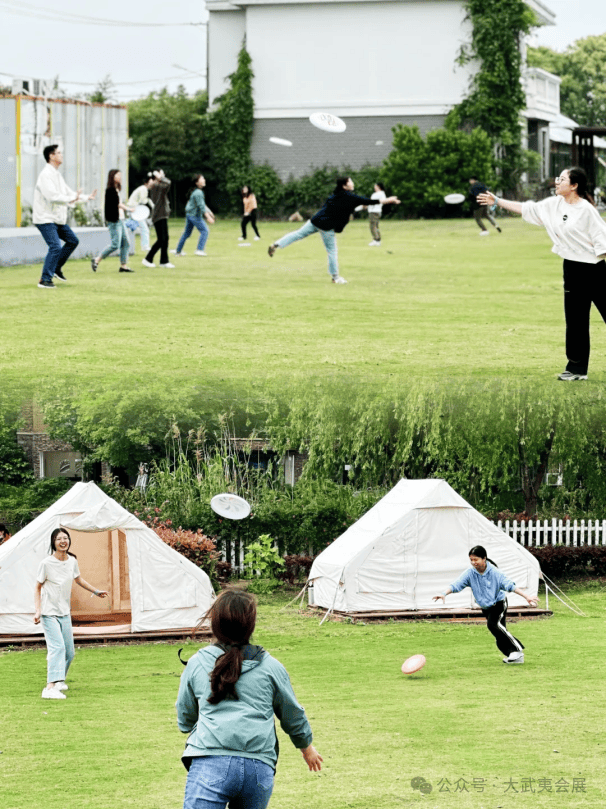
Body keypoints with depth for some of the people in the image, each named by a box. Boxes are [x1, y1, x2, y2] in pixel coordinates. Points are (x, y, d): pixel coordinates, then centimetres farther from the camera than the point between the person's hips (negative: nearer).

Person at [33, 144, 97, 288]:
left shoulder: (57, 175, 16)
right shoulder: (46, 175, -17)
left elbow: (68, 192, 24)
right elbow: (52, 196, -28)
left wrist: (87, 197, 19)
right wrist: (71, 199, -27)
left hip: (58, 219, 10)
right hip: (45, 219, -10)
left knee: (73, 241, 15)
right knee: (55, 247, -18)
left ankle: (57, 269, 23)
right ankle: (45, 279, -13)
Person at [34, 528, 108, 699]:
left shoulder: (72, 561, 4)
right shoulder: (46, 563, -11)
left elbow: (78, 579, 25)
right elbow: (38, 588, -3)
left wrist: (96, 591, 33)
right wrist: (38, 611, -12)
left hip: (64, 613, 6)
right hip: (49, 613, -6)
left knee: (69, 652, 10)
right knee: (57, 647, -22)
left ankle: (58, 680, 34)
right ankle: (50, 687, -31)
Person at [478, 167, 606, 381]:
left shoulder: (586, 210, -14)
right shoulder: (554, 205, 7)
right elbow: (526, 209, 15)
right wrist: (497, 201, 17)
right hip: (572, 268, 7)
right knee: (575, 321, 10)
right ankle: (577, 369, 17)